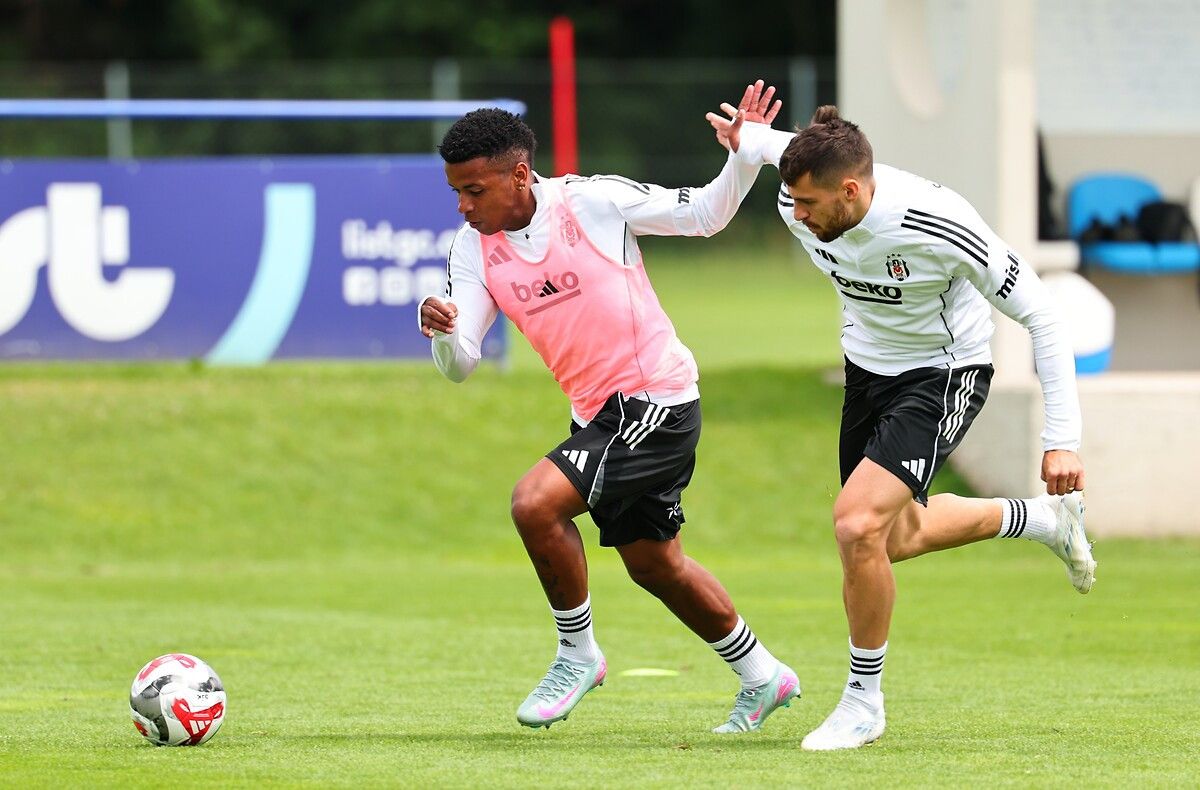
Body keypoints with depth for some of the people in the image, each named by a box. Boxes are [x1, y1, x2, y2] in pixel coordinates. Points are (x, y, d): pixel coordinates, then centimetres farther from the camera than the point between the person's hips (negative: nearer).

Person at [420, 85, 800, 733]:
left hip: (656, 399, -8)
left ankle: (577, 655, -2)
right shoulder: (473, 249, -1)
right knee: (653, 564, 19)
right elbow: (460, 366, -4)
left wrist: (743, 158, -21)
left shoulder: (593, 202, -15)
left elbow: (703, 215, -4)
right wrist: (442, 334, -27)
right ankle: (762, 678, 38)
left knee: (535, 503, -22)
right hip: (597, 412, 8)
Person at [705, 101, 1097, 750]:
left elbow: (1041, 317, -25)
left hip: (945, 375, -7)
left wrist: (1062, 440, -27)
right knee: (897, 536, 20)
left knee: (857, 523, -24)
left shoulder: (939, 227, -35)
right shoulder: (799, 206, -19)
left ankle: (863, 702, -4)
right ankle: (1045, 521, 46)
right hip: (869, 367, 7)